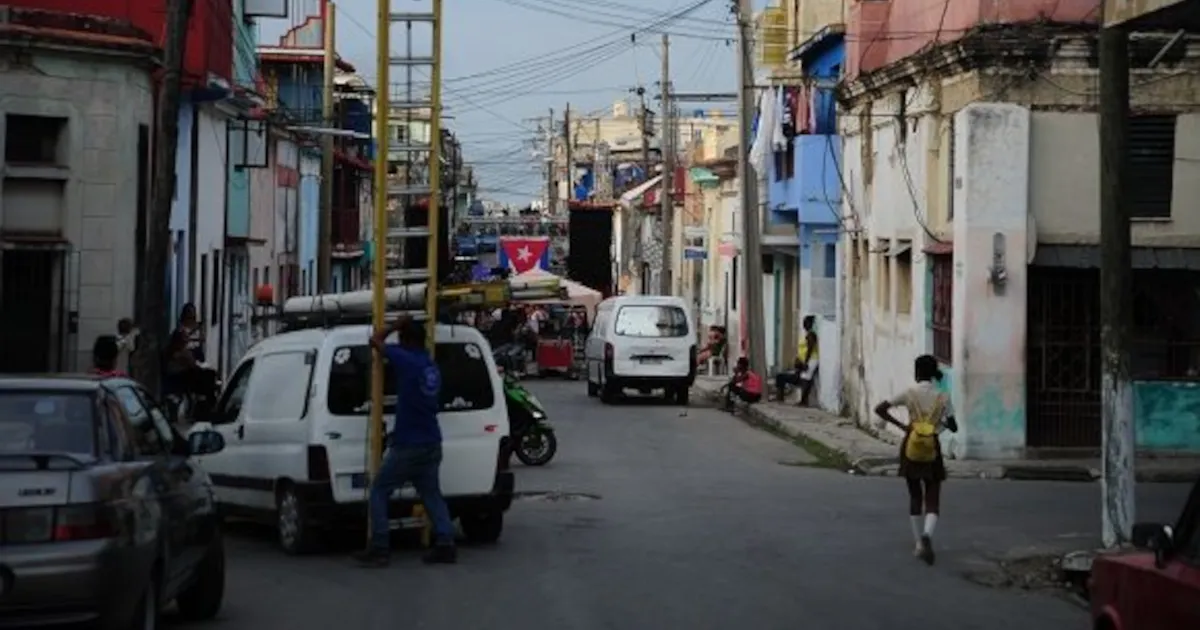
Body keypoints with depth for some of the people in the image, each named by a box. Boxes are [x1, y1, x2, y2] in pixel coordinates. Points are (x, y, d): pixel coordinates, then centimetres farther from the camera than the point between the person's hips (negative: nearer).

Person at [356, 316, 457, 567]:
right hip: (431, 444, 7)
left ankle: (379, 548, -1)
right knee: (431, 495, 16)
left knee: (379, 492, 4)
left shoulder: (407, 361, -13)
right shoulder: (432, 367, 12)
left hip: (407, 446, -7)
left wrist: (395, 326, 8)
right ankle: (445, 545, 5)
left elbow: (375, 340, -7)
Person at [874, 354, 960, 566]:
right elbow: (953, 428, 2)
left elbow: (880, 409, -8)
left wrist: (900, 425, -2)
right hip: (932, 449, -1)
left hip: (911, 448, 1)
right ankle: (927, 535, -26)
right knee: (932, 500, 3)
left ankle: (919, 544, 20)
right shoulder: (942, 398, -3)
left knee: (915, 497, 16)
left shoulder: (909, 394, -4)